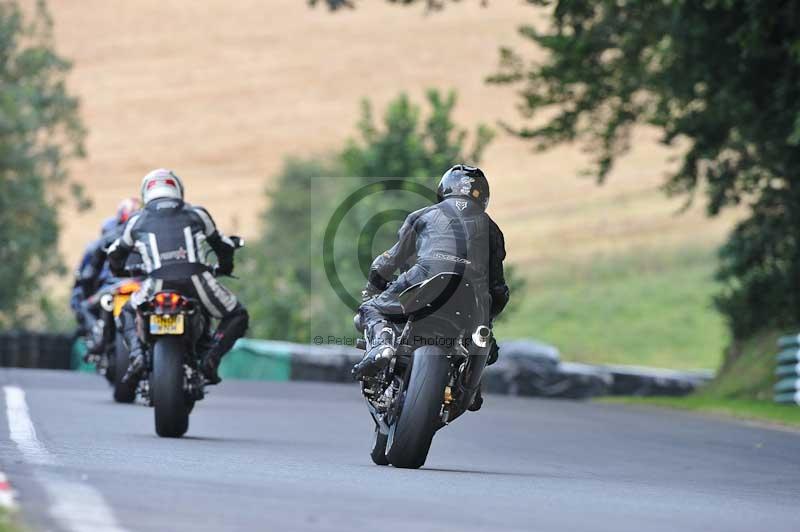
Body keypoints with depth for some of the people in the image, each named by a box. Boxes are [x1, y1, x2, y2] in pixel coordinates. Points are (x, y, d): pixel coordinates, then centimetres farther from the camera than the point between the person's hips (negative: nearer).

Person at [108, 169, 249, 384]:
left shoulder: (137, 221, 23)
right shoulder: (196, 214, 21)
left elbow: (116, 253, 36)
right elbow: (223, 245, 33)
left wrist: (118, 270, 59)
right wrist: (224, 267, 54)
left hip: (157, 285, 1)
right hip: (196, 281, -1)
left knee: (127, 313, 30)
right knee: (237, 316, 20)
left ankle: (137, 355, 2)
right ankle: (210, 358, -5)